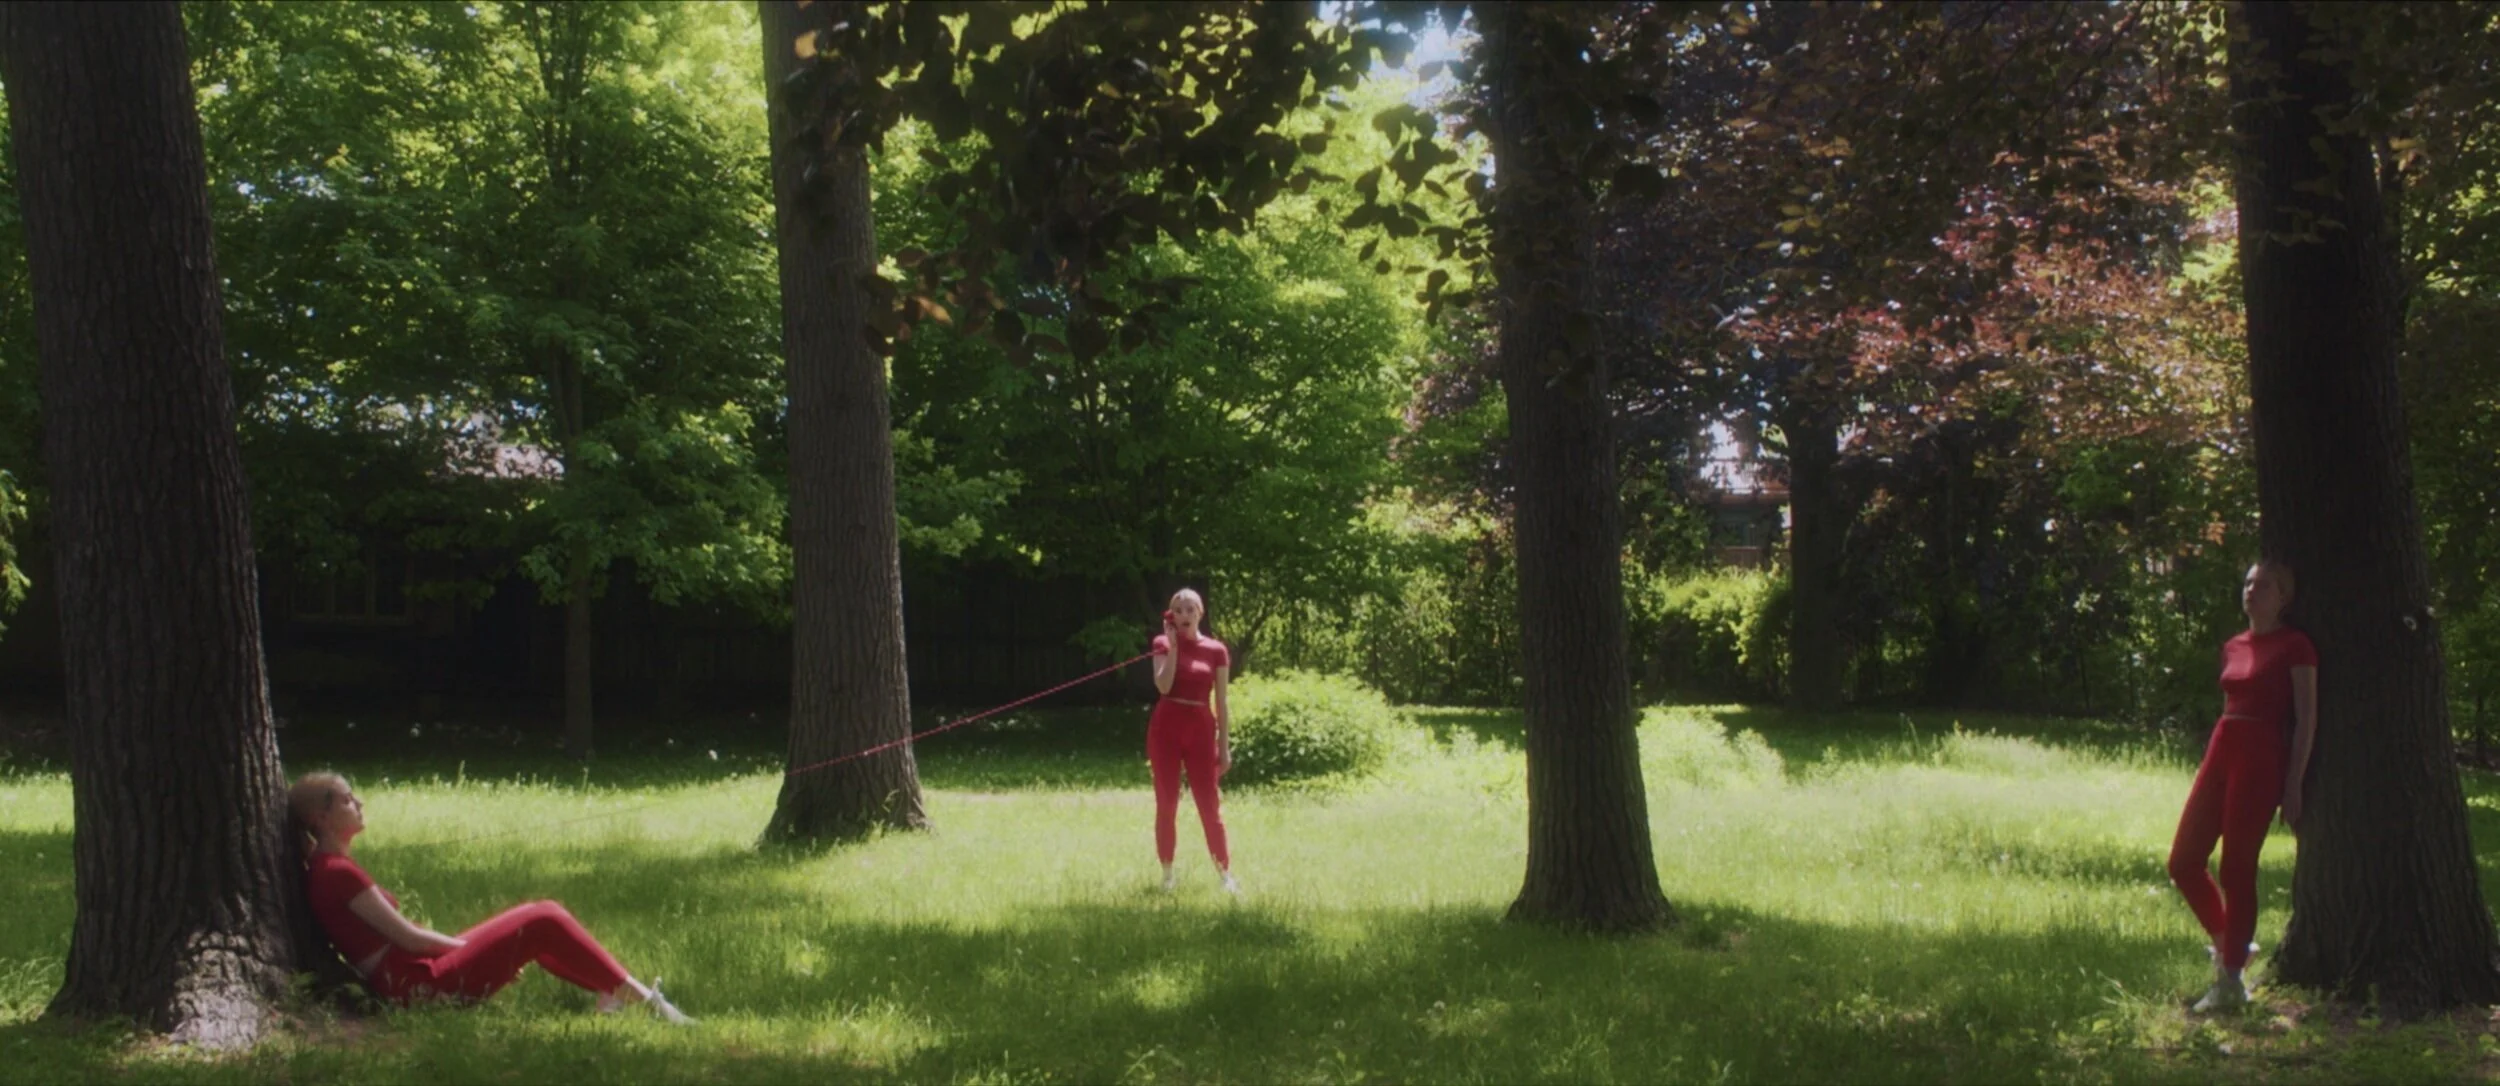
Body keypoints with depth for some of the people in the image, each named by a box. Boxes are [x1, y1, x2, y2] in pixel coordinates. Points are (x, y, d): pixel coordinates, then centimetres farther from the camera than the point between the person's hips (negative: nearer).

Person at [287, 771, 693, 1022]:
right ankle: (640, 999, -8)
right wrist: (471, 946, -2)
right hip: (418, 985, -10)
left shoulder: (325, 870, 15)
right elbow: (406, 936, -14)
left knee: (541, 918, 10)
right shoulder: (337, 873, -16)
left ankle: (614, 992, 6)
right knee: (543, 923, -12)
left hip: (407, 977, 10)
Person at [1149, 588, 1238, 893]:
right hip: (1166, 728, 0)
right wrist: (1173, 645, -15)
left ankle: (1226, 875, 3)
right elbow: (1163, 686, -15)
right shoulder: (1163, 643, 2)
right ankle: (1167, 874, 12)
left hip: (1200, 730, 0)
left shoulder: (1216, 650, 3)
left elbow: (1221, 703, 4)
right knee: (1166, 805, 3)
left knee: (1209, 805, -1)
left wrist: (1225, 746, 2)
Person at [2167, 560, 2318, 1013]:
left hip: (2261, 758, -7)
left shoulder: (2294, 646, -5)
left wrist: (2293, 784, -13)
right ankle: (2229, 944, 24)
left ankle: (2230, 981, 2)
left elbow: (2306, 718, -8)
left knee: (2237, 869, -6)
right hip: (2221, 752, 7)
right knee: (2184, 861, 4)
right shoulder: (2233, 647, 15)